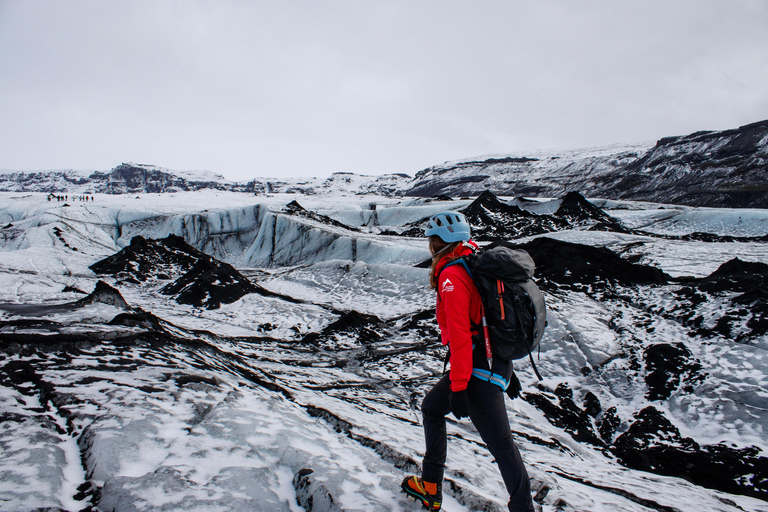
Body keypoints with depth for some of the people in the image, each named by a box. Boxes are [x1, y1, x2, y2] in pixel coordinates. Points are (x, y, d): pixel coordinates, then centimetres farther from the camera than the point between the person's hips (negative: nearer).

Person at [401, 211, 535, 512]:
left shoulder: (452, 276, -15)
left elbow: (459, 334, -22)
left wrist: (458, 387, -20)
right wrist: (506, 369, 23)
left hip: (478, 372, -10)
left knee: (500, 444, -2)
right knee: (432, 408, 20)